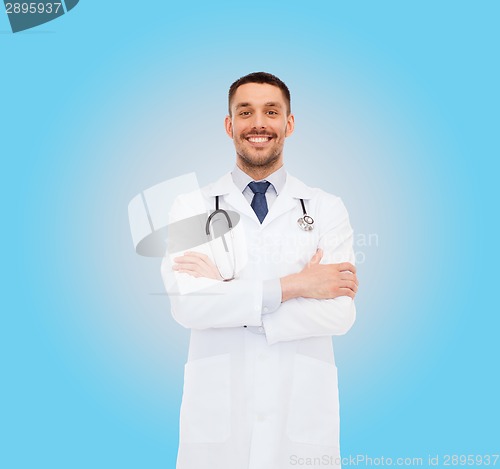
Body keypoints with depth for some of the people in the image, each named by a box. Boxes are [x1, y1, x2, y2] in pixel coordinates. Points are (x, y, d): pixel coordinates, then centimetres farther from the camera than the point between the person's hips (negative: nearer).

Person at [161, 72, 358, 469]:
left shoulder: (327, 208, 1)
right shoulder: (192, 208, 1)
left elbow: (340, 312, -11)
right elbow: (186, 306, -13)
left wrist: (225, 289, -15)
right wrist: (291, 285, -17)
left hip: (303, 417, 1)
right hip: (216, 414, 0)